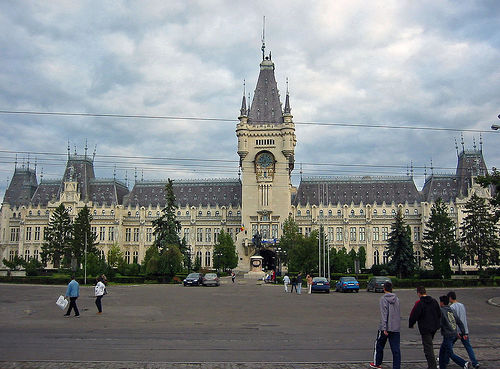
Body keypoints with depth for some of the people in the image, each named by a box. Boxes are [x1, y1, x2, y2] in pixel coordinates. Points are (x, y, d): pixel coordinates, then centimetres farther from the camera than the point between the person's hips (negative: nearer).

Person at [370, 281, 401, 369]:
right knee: (396, 349, 4)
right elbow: (399, 313, 14)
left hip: (386, 327, -4)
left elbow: (384, 314, -16)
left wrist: (384, 328, -18)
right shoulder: (396, 299, 8)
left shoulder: (383, 299, -9)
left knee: (379, 345, 15)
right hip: (396, 328, 4)